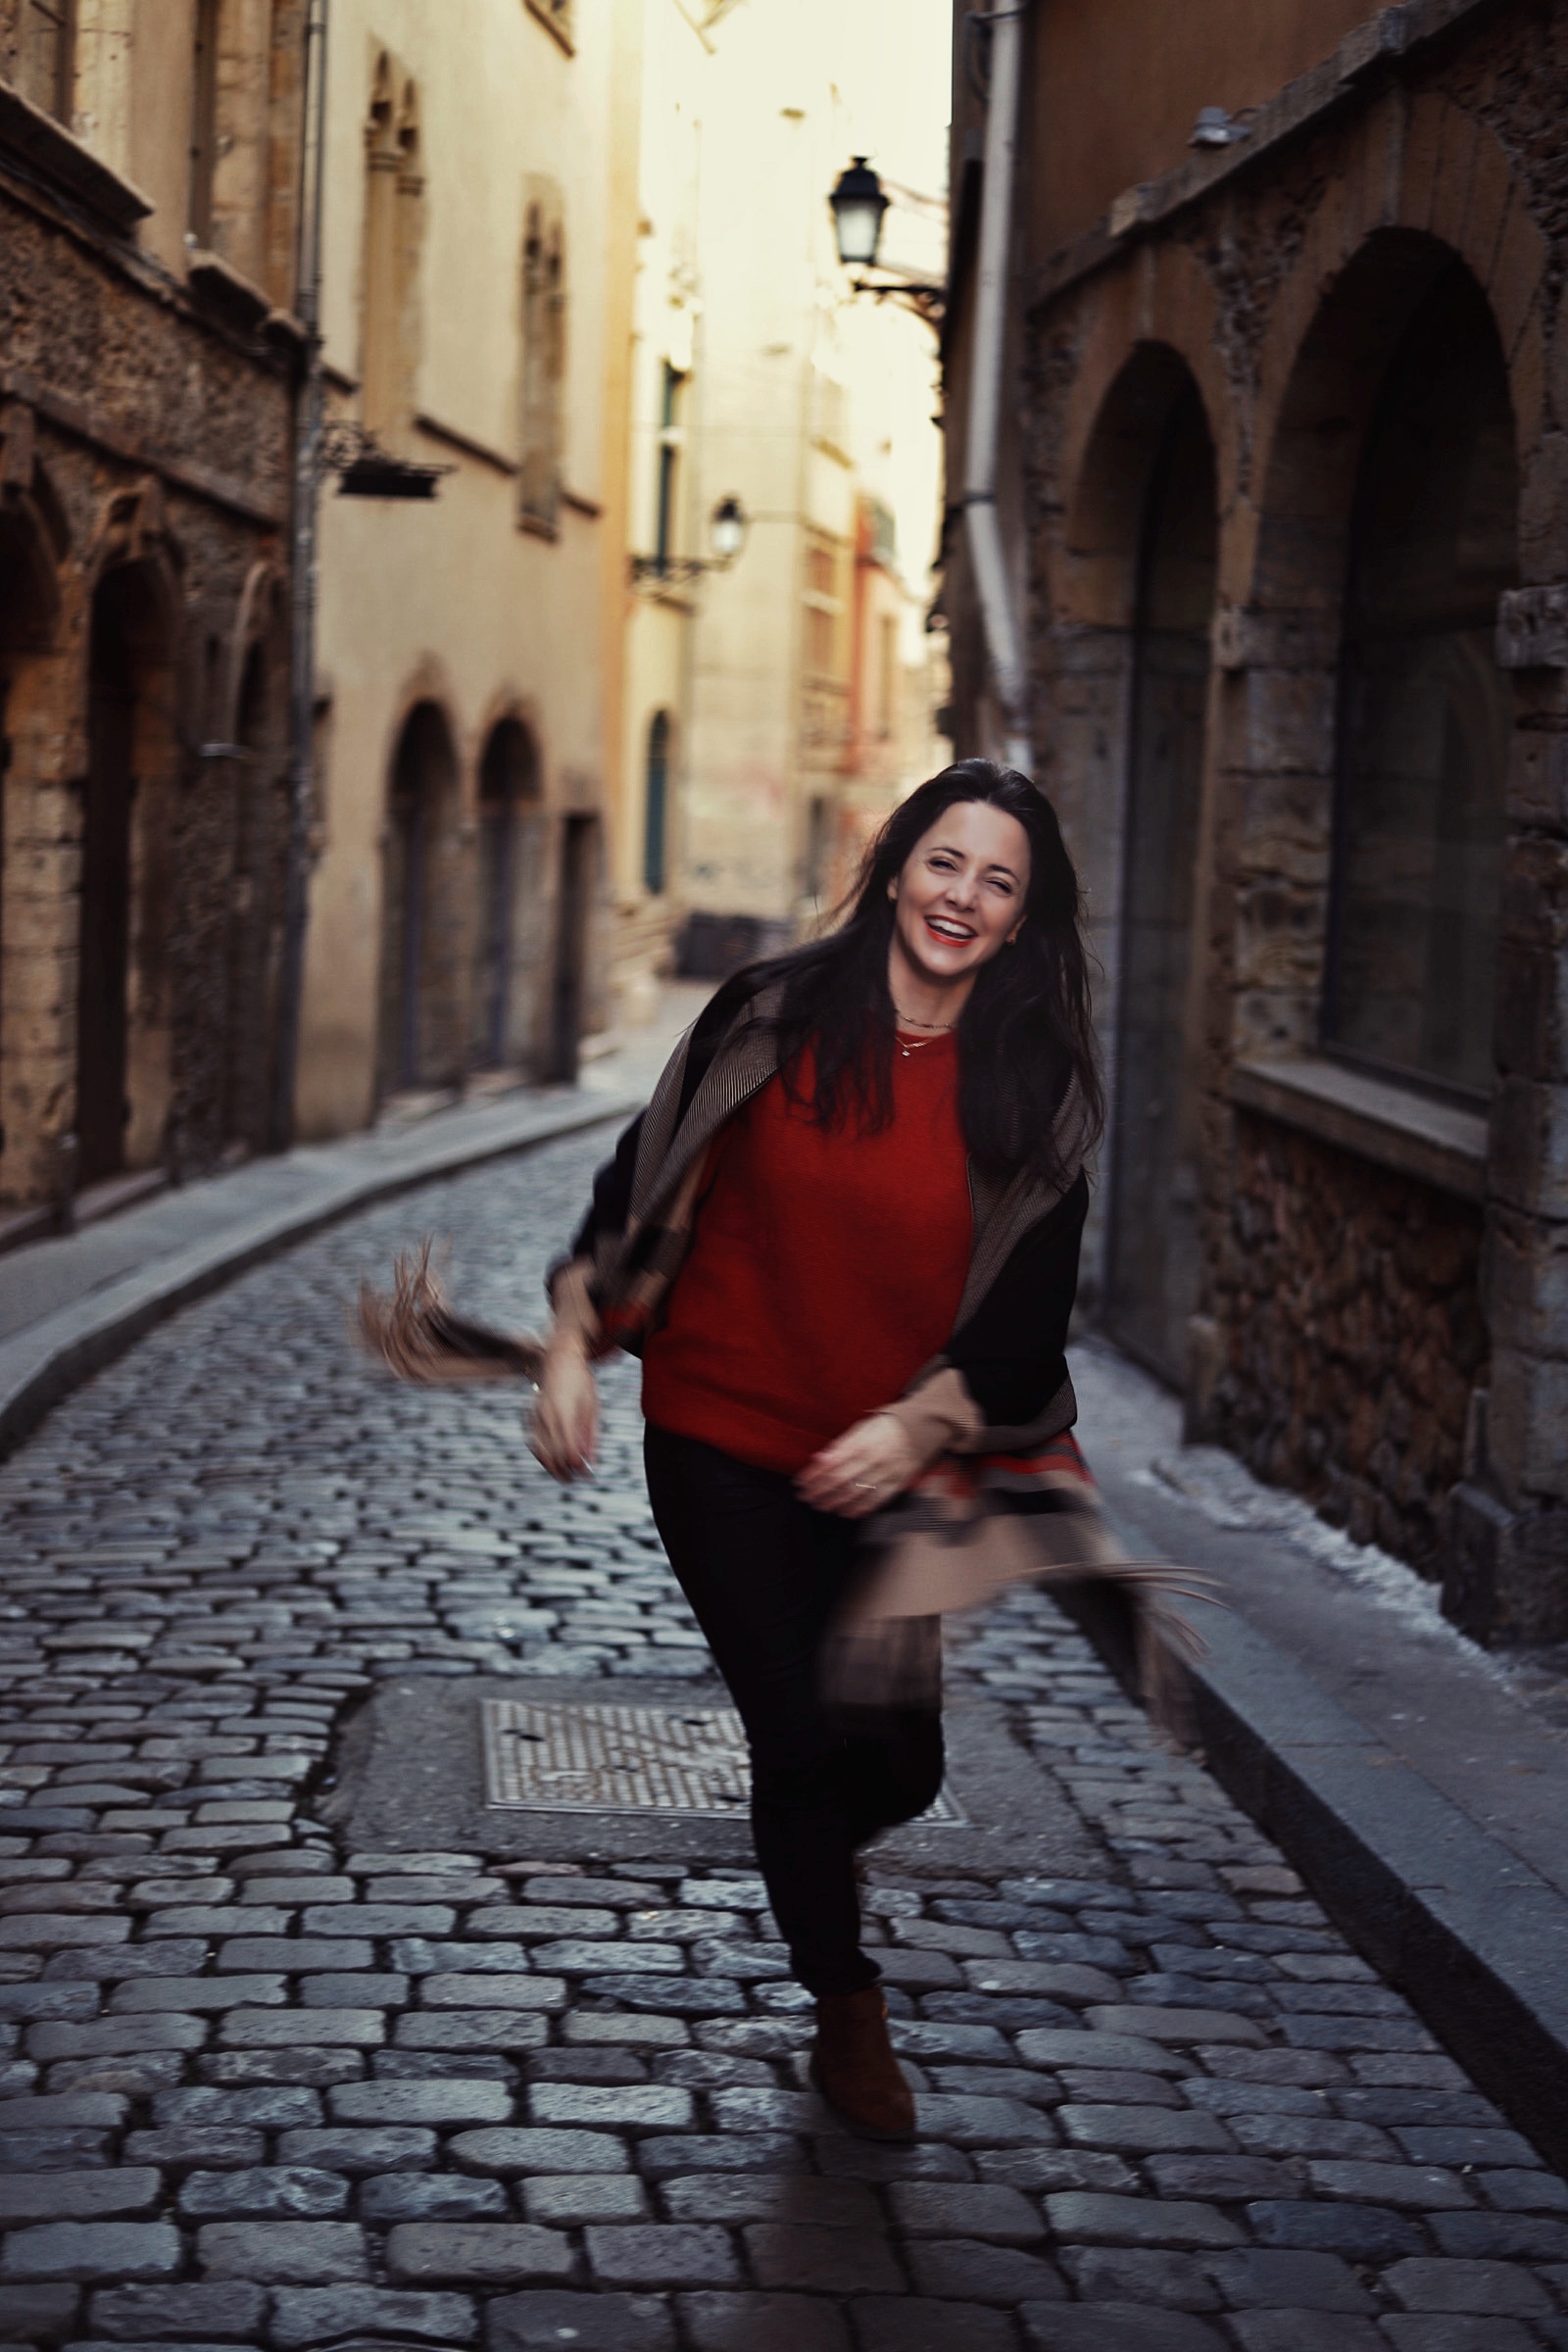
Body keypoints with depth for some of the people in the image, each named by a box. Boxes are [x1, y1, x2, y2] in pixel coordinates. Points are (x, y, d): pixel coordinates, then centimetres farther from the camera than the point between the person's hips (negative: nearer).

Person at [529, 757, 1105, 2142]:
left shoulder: (1034, 1091, -4)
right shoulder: (777, 1015, -7)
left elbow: (1029, 1312, -4)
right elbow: (646, 1182, 1)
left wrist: (921, 1425, -19)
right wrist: (572, 1344, -6)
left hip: (885, 1472, 2)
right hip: (721, 1441, -2)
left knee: (899, 1762, 5)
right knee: (801, 1738, -1)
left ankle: (801, 1855, 45)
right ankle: (848, 2018, 25)